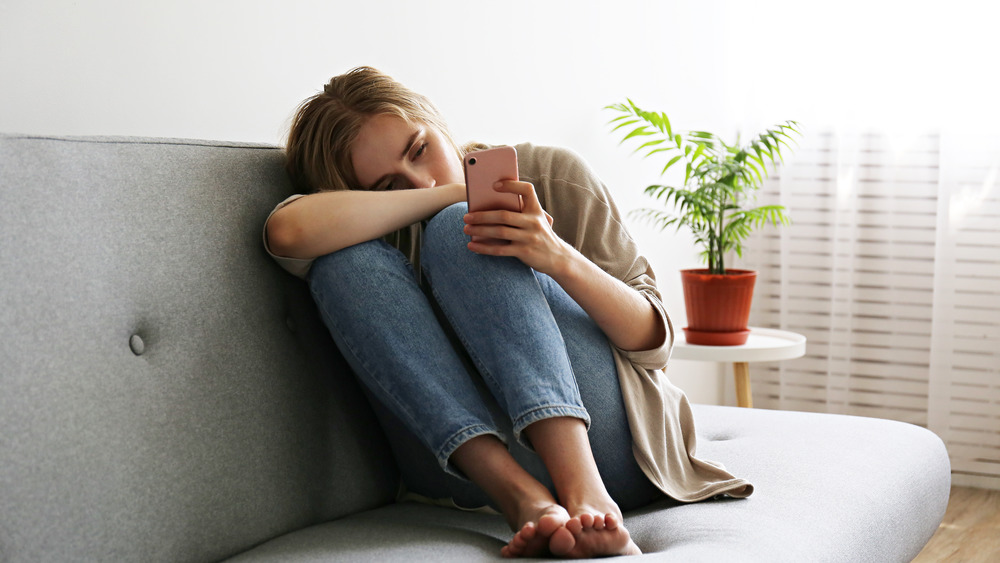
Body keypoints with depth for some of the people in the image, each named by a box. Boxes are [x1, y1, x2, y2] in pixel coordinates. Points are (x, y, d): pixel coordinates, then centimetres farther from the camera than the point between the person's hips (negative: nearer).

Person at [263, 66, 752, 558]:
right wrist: (449, 194, -14)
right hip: (469, 461, 2)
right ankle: (523, 498, -30)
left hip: (597, 437, -1)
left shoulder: (551, 176, 6)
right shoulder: (383, 224, 8)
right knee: (346, 261, -15)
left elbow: (653, 340, 0)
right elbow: (289, 231, -18)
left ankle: (585, 492, -37)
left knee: (455, 232, -18)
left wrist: (561, 260, -19)